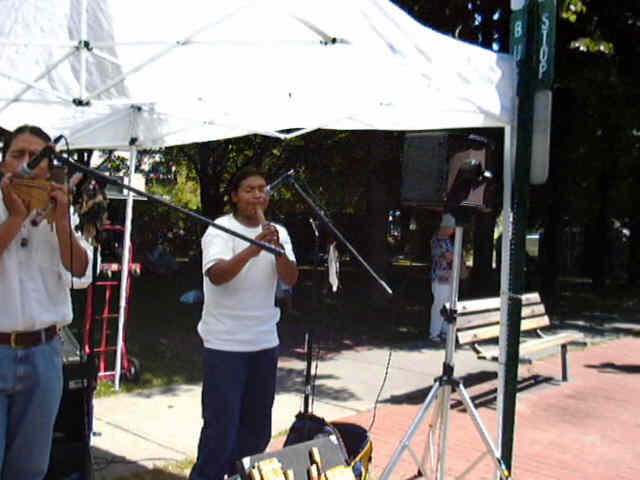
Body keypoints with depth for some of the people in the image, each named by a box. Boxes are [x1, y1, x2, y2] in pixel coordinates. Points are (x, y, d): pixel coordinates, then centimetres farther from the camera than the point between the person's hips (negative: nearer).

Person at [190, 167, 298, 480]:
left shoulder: (278, 232, 8)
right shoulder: (220, 230, -7)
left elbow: (290, 279, -4)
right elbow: (216, 275, -24)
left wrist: (278, 249, -22)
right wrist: (252, 250, -38)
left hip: (264, 342, 6)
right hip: (224, 344, -5)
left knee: (257, 428, 15)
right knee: (221, 427, -4)